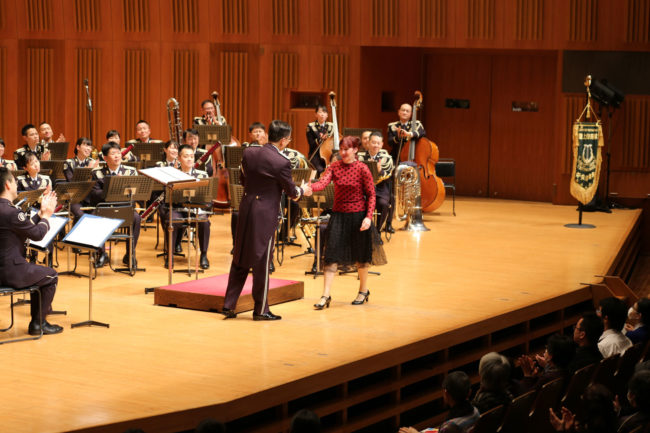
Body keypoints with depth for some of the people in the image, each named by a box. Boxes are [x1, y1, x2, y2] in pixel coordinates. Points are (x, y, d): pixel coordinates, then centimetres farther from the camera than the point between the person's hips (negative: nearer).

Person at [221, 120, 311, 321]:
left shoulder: (248, 153, 1)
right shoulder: (281, 163, -16)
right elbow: (291, 192, -3)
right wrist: (303, 191, 19)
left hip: (246, 210, 6)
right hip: (265, 215, -6)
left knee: (240, 259, 14)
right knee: (261, 262, 3)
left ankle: (229, 305, 17)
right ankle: (261, 310, 10)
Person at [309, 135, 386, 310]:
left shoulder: (362, 168, -7)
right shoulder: (334, 166, 1)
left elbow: (371, 194, -4)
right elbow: (323, 183, -14)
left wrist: (368, 216, -14)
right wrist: (310, 187, -35)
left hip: (358, 216, -2)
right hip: (338, 215, 2)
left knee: (361, 255, 10)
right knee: (331, 255, -4)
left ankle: (363, 291, 29)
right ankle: (325, 296, -3)